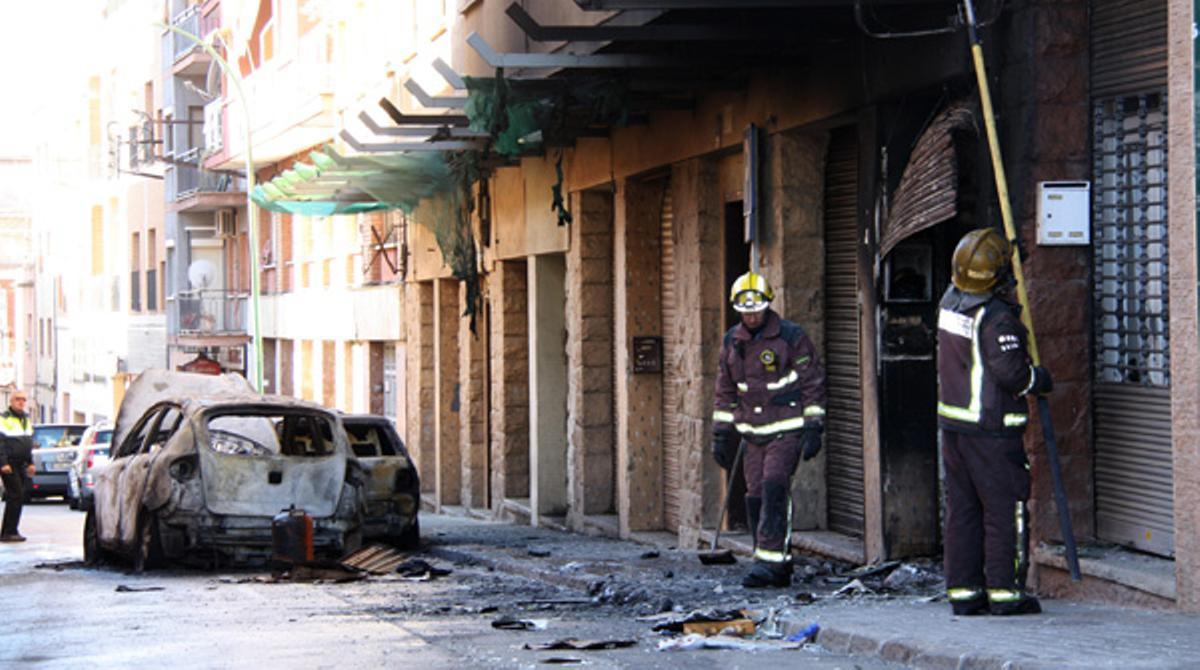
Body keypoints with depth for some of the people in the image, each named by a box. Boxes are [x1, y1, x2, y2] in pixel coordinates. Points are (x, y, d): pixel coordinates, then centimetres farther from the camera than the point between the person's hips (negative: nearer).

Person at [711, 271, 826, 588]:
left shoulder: (791, 337, -7)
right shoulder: (732, 342, 9)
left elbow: (813, 383, -4)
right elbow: (725, 392, 17)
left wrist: (813, 429, -9)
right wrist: (721, 435, 13)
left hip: (787, 430, -5)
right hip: (752, 432, 5)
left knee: (774, 488, -18)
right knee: (756, 496, 2)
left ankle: (769, 560, -19)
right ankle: (780, 566, 10)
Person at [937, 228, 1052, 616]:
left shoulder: (950, 303, 5)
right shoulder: (997, 317, -18)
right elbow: (1010, 372, -21)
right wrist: (1040, 380, -3)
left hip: (953, 424, 7)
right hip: (992, 430, -7)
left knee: (962, 510, 10)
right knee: (1004, 510, -1)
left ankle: (963, 592, 11)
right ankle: (1004, 592, -2)